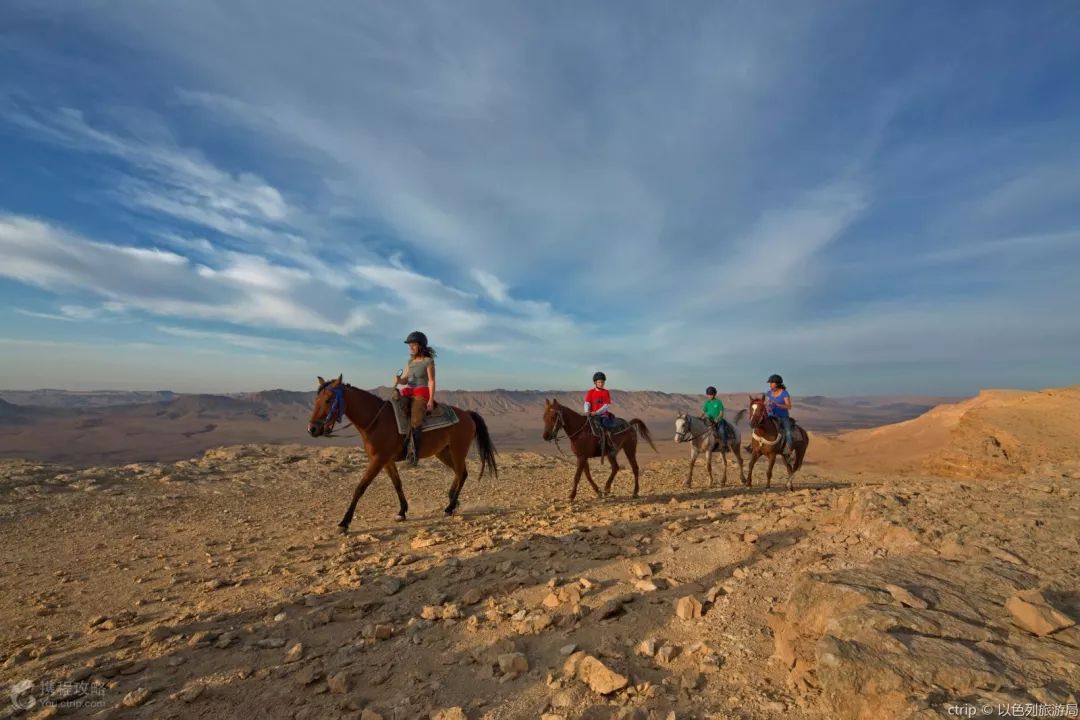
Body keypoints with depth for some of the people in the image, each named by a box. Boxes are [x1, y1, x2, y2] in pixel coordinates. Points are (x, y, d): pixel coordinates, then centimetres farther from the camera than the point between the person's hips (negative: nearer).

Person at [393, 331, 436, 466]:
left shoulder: (428, 361, -2)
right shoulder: (410, 362, 16)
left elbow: (431, 381, -6)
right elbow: (405, 380, 13)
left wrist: (431, 400, -15)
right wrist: (399, 380, -11)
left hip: (422, 395, -7)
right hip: (409, 394, 7)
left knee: (414, 421, -26)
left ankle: (415, 452, -24)